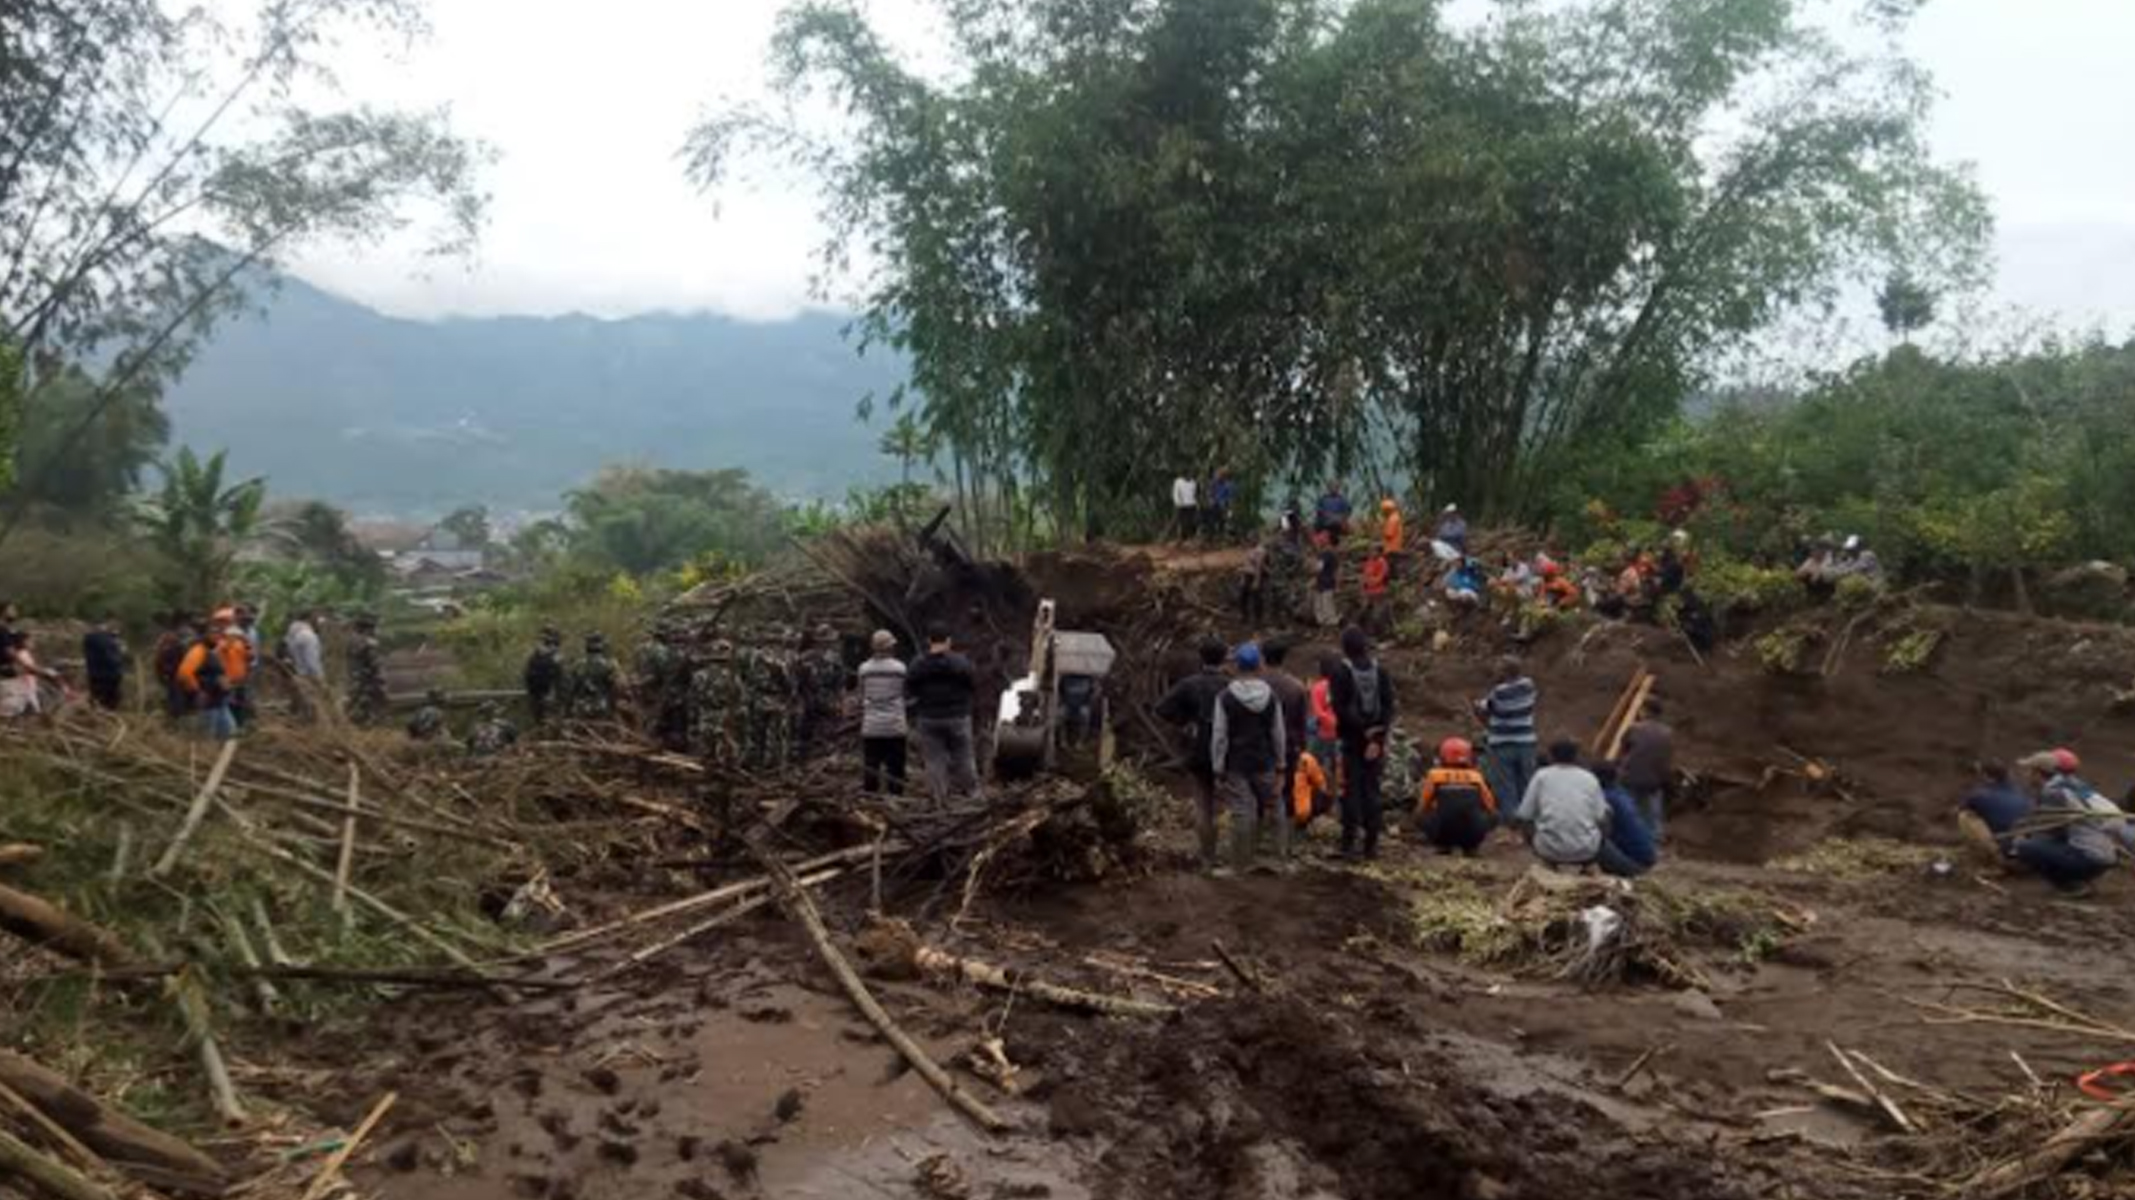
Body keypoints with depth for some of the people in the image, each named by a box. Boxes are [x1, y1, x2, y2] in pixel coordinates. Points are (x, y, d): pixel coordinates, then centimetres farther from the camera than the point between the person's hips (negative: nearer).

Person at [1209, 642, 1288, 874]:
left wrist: (1218, 768, -2)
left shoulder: (1225, 698, -11)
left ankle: (1241, 863, 5)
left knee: (1242, 813, 0)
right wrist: (1280, 765, 13)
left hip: (1236, 765, -2)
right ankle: (1281, 855, 19)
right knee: (1275, 808, 14)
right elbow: (1278, 733, 4)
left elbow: (1219, 736, -9)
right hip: (1265, 763, 2)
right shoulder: (1271, 697, -2)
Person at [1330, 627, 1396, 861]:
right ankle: (1371, 844, 9)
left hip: (1352, 739, -4)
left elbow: (1340, 709, -14)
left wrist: (1363, 730, -9)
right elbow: (1388, 705, 1)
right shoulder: (1381, 672, 4)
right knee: (1372, 791, 8)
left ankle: (1350, 843, -2)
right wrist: (1377, 737, -5)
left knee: (1351, 791, 0)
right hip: (1375, 739, 4)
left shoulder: (1342, 673, -9)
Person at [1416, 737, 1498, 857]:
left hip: (1442, 831, 0)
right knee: (1493, 816, 27)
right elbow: (1491, 808, 26)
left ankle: (1444, 845, 13)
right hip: (1473, 833, 0)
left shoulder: (1434, 775, 15)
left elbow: (1421, 810, 20)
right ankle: (1470, 846, 14)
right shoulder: (1476, 776, 18)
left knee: (1420, 818, 26)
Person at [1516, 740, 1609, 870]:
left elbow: (1524, 817, 3)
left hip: (1550, 851, -1)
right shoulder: (1590, 778, 8)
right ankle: (1586, 868, 14)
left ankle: (1552, 866, 12)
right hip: (1586, 851, 1)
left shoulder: (1541, 776, 5)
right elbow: (1602, 818, 4)